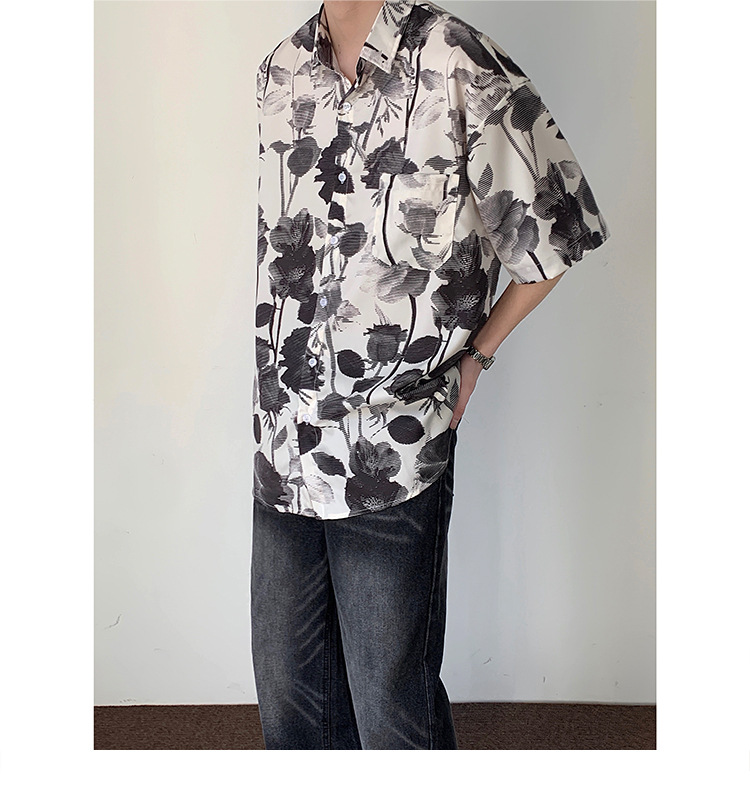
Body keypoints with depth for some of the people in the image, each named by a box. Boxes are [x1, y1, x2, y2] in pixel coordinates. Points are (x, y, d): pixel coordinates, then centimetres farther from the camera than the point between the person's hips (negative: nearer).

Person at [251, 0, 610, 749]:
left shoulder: (462, 71, -12)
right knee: (287, 689, 20)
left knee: (391, 704, 11)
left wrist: (473, 356, 2)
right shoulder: (277, 72, 7)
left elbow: (557, 233, -2)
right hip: (281, 452, 6)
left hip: (392, 459, -5)